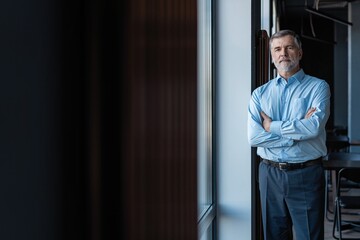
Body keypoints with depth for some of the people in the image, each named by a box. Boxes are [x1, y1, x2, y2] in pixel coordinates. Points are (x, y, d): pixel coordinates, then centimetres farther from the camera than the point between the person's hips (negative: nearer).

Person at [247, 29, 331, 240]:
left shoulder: (318, 87, 0)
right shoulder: (260, 94, 7)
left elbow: (314, 127, -17)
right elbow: (254, 136, -7)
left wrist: (272, 126, -8)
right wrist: (299, 131, -12)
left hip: (306, 175, -3)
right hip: (270, 174, 3)